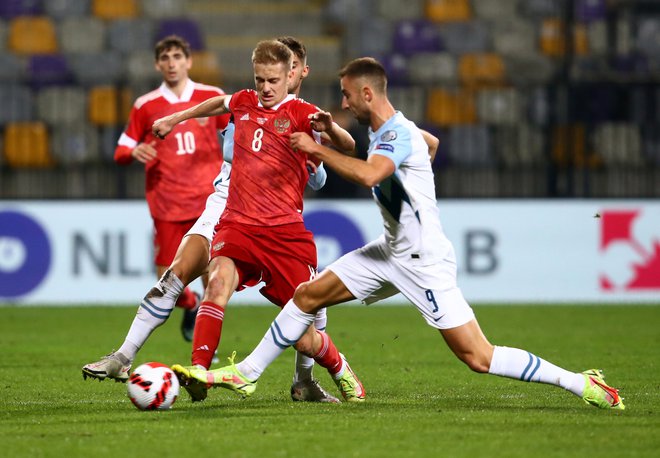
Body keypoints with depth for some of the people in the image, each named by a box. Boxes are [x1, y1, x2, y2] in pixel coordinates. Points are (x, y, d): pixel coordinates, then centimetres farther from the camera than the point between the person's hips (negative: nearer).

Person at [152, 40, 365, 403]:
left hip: (285, 233, -3)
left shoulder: (300, 113, -2)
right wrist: (175, 119, 46)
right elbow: (217, 104, 36)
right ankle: (197, 372, -38)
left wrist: (328, 127, -37)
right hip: (237, 224, 3)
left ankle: (341, 371, 32)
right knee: (220, 279, -31)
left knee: (303, 339, 0)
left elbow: (347, 146, -15)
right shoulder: (244, 103, 11)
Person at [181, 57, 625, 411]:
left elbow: (369, 174, -43)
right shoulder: (382, 131, 8)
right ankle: (246, 373, 19)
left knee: (477, 357, -13)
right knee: (307, 295, 8)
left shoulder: (399, 134, -22)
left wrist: (318, 149, -29)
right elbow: (430, 142, 30)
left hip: (425, 261, -10)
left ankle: (580, 383, -6)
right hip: (392, 251, 10)